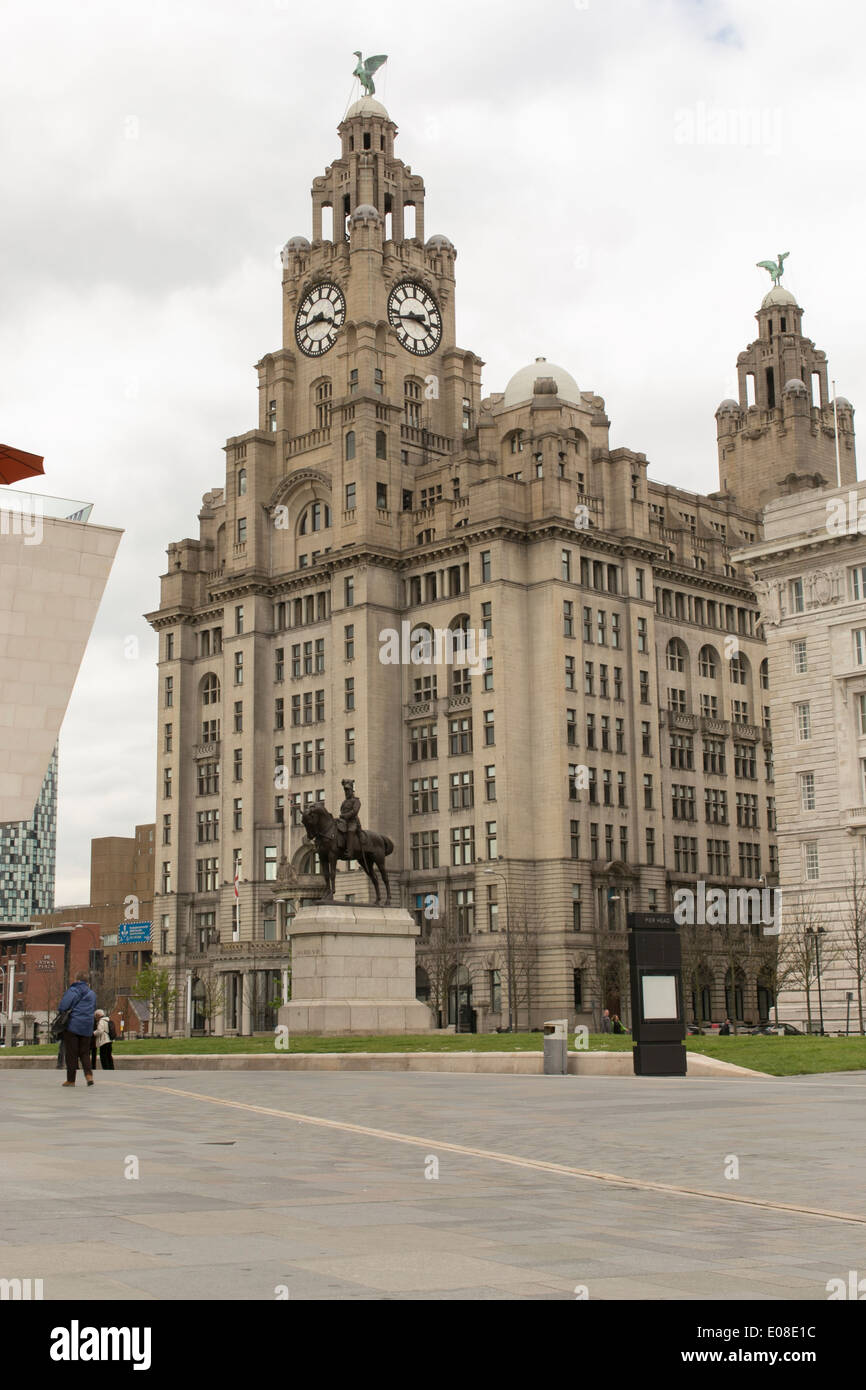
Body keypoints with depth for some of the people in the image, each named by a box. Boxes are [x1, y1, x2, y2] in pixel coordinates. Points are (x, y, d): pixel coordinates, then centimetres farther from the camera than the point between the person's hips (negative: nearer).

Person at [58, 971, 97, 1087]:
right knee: (84, 1053, 12)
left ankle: (71, 1079, 5)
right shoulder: (92, 994, 12)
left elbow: (63, 1007, -15)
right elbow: (94, 1009, 19)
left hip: (73, 1025, -5)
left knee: (71, 1053, 2)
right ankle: (89, 1075, -8)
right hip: (87, 1027, 5)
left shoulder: (72, 991, -8)